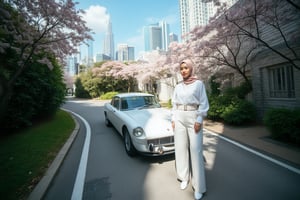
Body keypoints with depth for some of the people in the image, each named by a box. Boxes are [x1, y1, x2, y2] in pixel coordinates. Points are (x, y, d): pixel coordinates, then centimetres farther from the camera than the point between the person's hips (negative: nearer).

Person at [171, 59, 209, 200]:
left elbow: (203, 103, -4)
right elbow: (174, 104, 12)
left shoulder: (199, 84, 0)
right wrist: (173, 119, 5)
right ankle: (184, 178, 27)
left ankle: (198, 186, 12)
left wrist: (199, 120, -12)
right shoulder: (178, 86, 11)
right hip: (179, 118, 4)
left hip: (193, 117, -4)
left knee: (195, 150, -2)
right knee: (181, 148, 8)